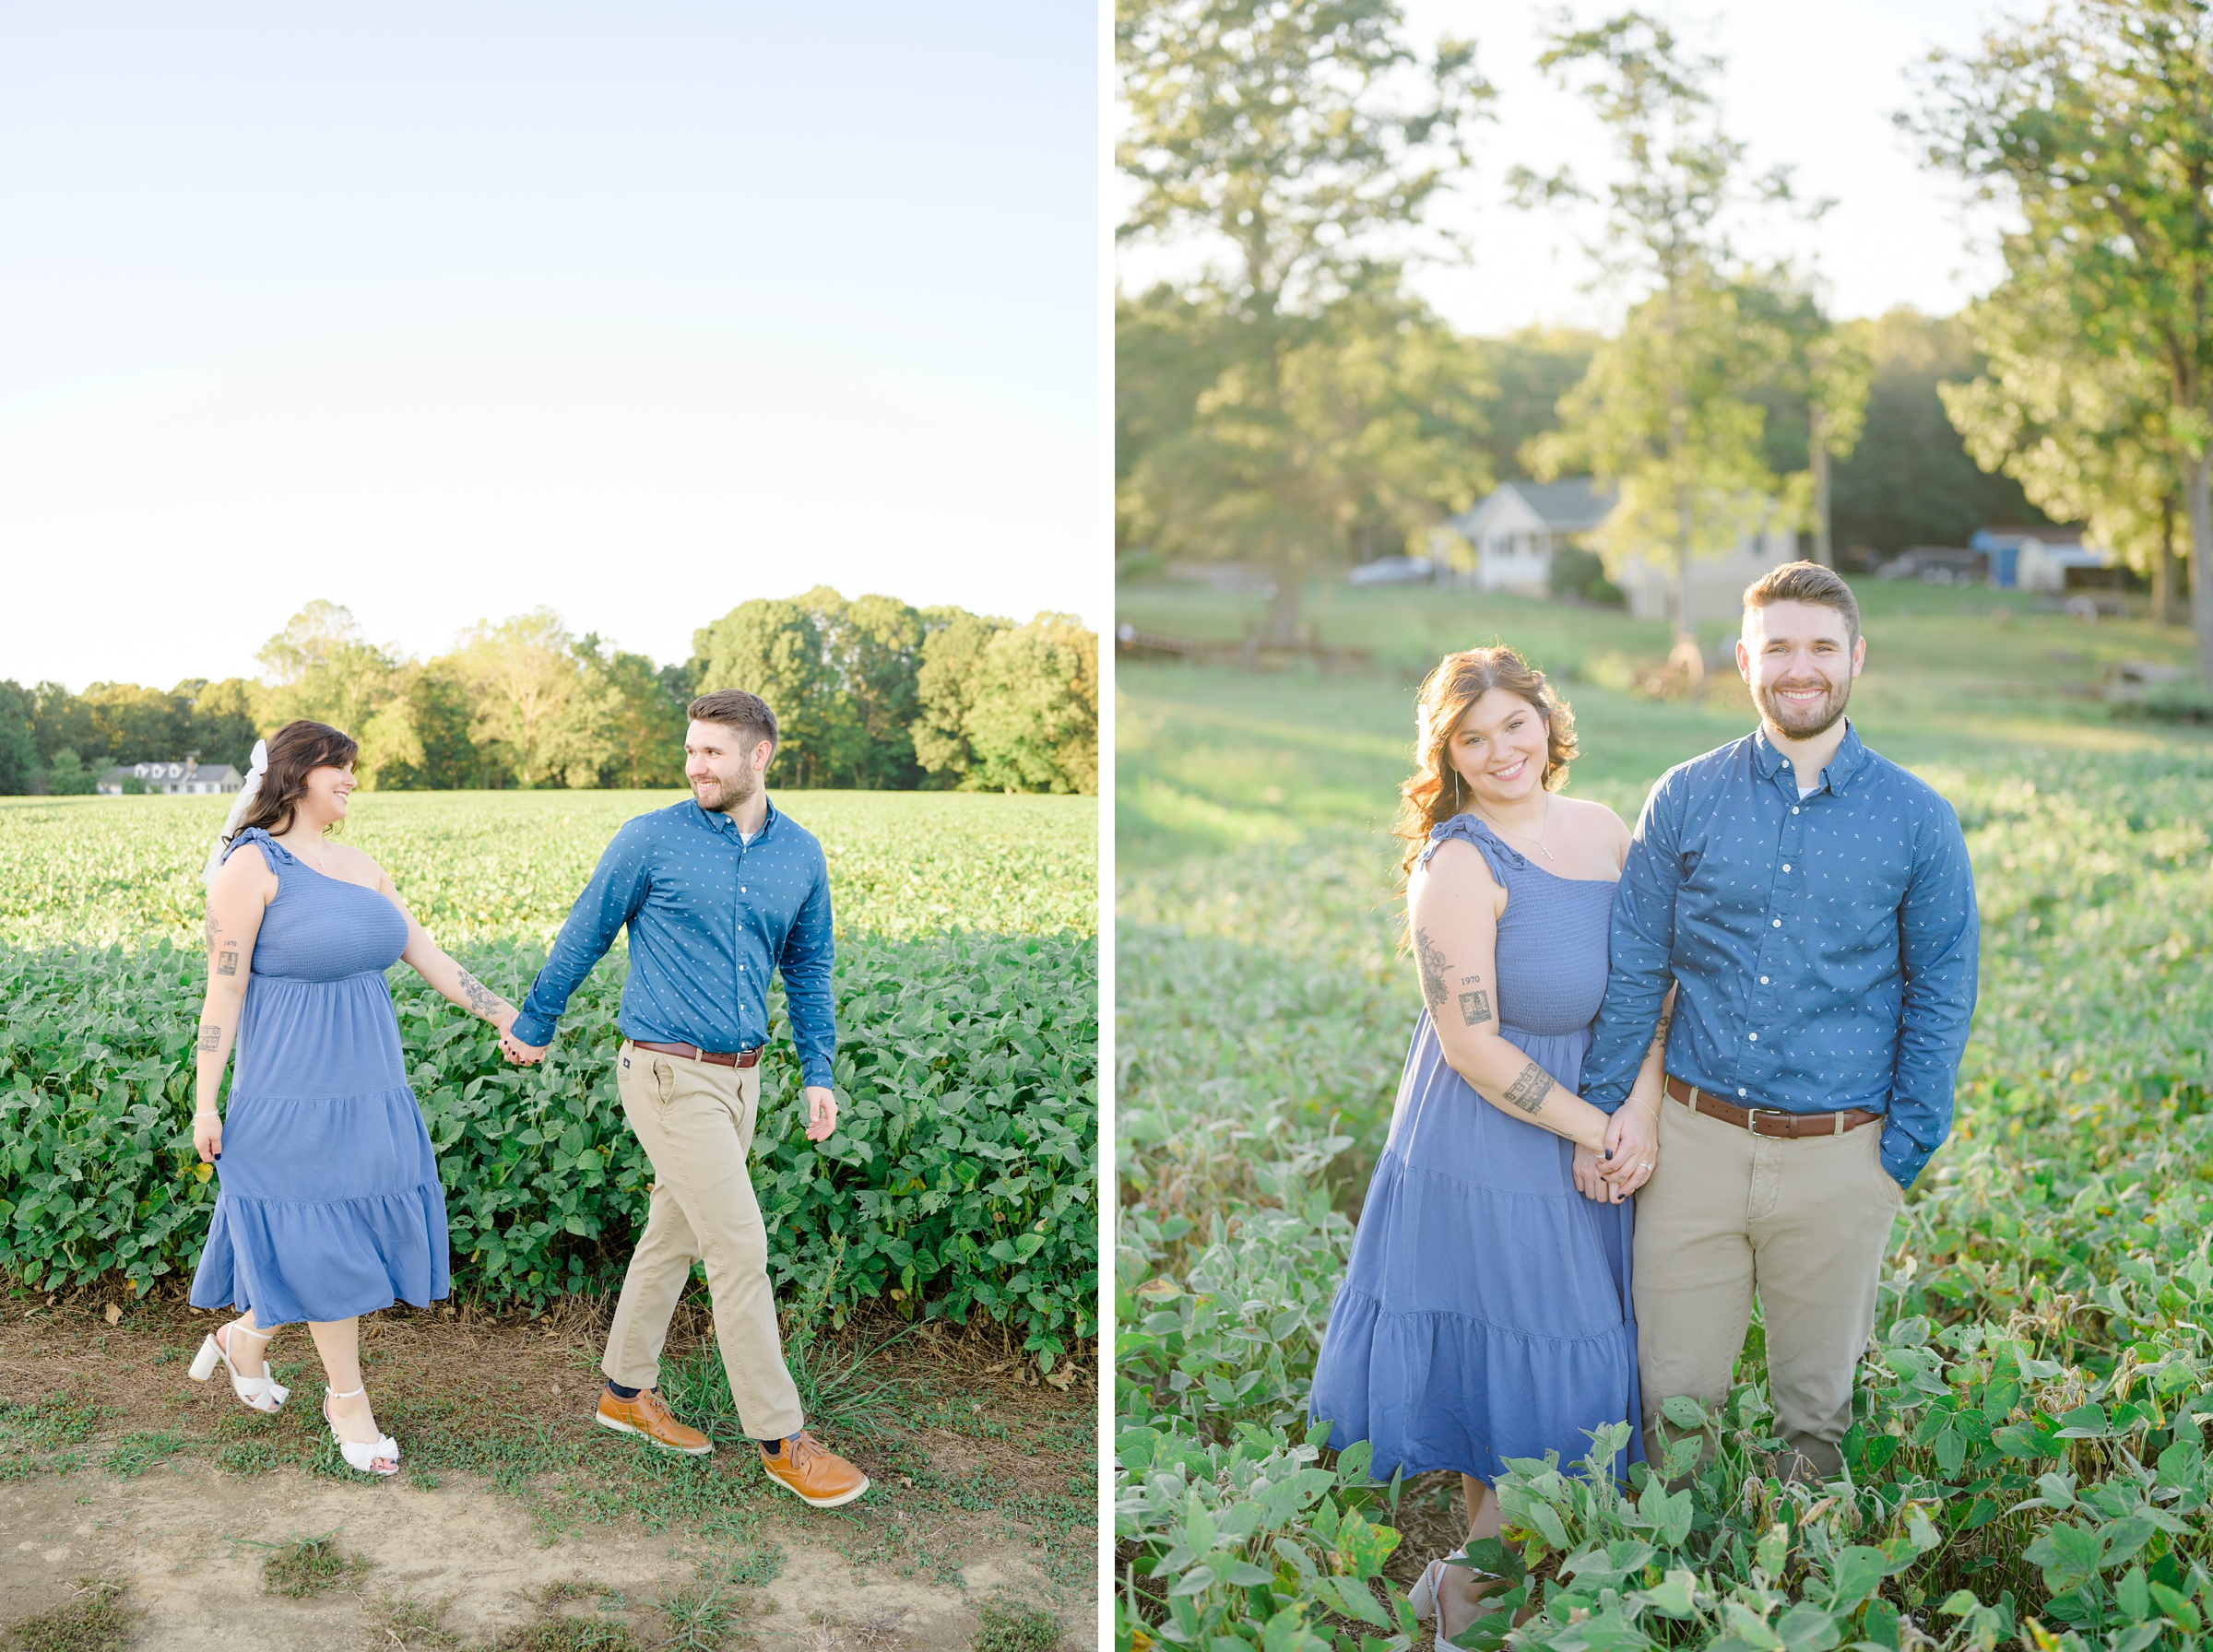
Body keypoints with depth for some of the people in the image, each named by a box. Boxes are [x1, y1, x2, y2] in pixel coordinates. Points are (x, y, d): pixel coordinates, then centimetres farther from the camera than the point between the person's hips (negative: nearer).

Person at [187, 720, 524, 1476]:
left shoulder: (360, 866, 9)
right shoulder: (251, 866, -11)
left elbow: (429, 957, 10)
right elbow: (224, 988, -12)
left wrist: (509, 1017, 6)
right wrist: (205, 1103, -13)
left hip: (369, 1086, 7)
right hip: (295, 1088, -7)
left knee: (366, 1230, 10)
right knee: (322, 1241, 2)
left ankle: (246, 1334, 31)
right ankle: (348, 1401, 17)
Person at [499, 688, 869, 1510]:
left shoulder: (801, 854, 6)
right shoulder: (651, 840, -8)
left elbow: (808, 969, 15)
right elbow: (582, 938, 2)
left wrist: (818, 1073, 10)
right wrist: (533, 1027, 11)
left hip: (740, 1076, 5)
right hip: (669, 1073, -5)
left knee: (674, 1235, 17)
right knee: (741, 1247, -7)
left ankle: (627, 1392, 34)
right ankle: (781, 1440, 2)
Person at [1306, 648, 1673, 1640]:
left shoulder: (1606, 832, 3)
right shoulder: (1458, 864, -18)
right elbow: (1473, 1048, -19)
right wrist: (1599, 1132, -14)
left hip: (1583, 1148, 6)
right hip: (1488, 1156, -6)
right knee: (1514, 1380, 5)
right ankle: (1467, 1607, 26)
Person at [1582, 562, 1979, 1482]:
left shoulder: (1917, 821, 0)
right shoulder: (1684, 800, 2)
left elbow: (1941, 996, 3)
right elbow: (1632, 968, 6)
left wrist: (1904, 1153, -1)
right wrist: (1606, 1103, 0)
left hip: (1837, 1156, 0)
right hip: (1695, 1139, 1)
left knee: (1816, 1405, 14)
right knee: (1674, 1402, 8)